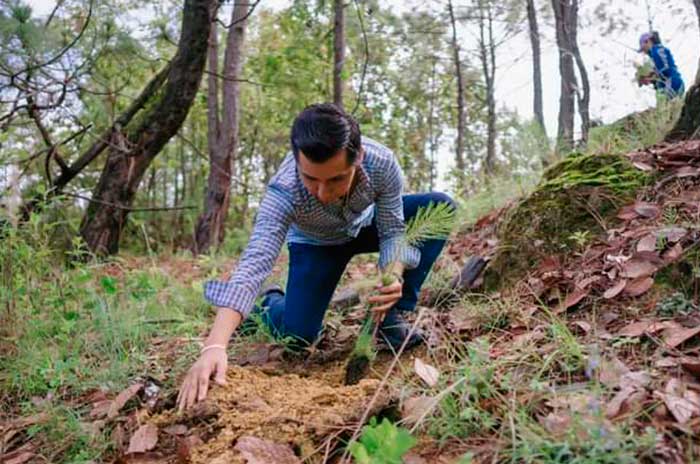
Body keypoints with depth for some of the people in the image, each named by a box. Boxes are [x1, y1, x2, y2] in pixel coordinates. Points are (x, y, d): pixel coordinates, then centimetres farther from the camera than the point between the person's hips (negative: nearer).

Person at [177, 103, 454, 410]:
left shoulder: (382, 162, -35)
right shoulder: (283, 192, -40)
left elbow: (393, 231, -24)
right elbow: (254, 263, -49)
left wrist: (394, 275, -46)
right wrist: (214, 346, -61)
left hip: (366, 226, 2)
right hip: (314, 244, -2)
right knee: (299, 334, -18)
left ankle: (391, 315, -12)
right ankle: (269, 303, 20)